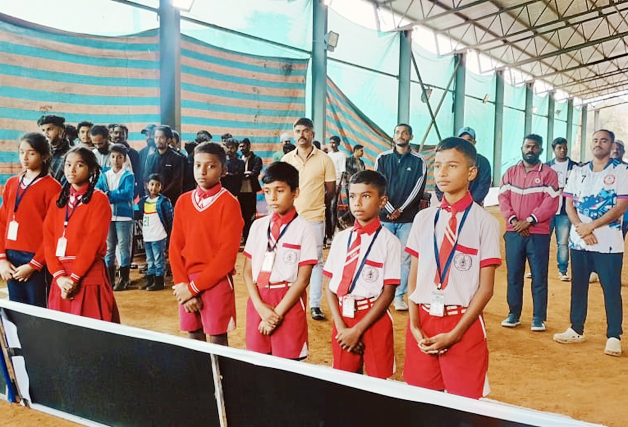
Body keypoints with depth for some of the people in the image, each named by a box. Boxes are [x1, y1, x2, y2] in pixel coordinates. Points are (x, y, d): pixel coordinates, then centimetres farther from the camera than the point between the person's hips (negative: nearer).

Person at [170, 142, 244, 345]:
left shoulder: (229, 202, -9)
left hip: (216, 282, -5)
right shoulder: (183, 201, 7)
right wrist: (183, 284, -7)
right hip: (187, 284, 5)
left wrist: (195, 286, -14)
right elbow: (175, 246, 6)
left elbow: (228, 252, -14)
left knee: (217, 339, 0)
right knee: (194, 337, 11)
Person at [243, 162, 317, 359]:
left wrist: (277, 313, -11)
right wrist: (260, 306, -7)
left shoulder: (304, 229, -6)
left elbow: (303, 279, -9)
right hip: (258, 302, 4)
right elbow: (248, 271, 6)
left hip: (288, 303, -4)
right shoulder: (258, 226, 7)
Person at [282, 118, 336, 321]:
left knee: (316, 261, 4)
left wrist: (316, 205, 10)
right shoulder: (286, 159, 5)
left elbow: (331, 190, 4)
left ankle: (315, 305, 11)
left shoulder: (324, 160, -2)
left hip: (314, 218, -2)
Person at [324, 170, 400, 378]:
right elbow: (331, 286, 5)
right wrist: (340, 327, -6)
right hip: (343, 318, 4)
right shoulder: (341, 238, 5)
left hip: (374, 319, -4)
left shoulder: (389, 242, -8)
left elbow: (388, 292, -10)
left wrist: (357, 330, -12)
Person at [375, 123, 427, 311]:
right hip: (384, 216, 1)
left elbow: (418, 189, -1)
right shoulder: (383, 158, 7)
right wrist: (390, 210, -8)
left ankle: (399, 296, 9)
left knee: (405, 259, 1)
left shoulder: (419, 161, 5)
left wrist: (401, 210, -8)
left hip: (408, 218, 0)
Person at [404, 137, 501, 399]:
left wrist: (454, 334, -11)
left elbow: (486, 288, -6)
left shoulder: (485, 222, -6)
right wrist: (414, 325, -4)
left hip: (463, 325, -3)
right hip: (423, 320, 4)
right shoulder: (424, 218, 6)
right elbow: (414, 277, 7)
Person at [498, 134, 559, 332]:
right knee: (513, 275, 7)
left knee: (539, 277, 1)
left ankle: (539, 318, 11)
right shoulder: (510, 173, 12)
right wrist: (513, 220, -11)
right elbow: (503, 198, 3)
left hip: (539, 234, -3)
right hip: (513, 233, 3)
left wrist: (529, 221, -14)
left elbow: (551, 204, -8)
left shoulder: (549, 173, 1)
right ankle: (513, 315, 17)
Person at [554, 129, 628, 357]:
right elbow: (569, 204, 6)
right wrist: (581, 228, -10)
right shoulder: (577, 172, 10)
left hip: (608, 242, -4)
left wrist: (591, 226, -16)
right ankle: (576, 330, 22)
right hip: (578, 240, 4)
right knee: (578, 286, 11)